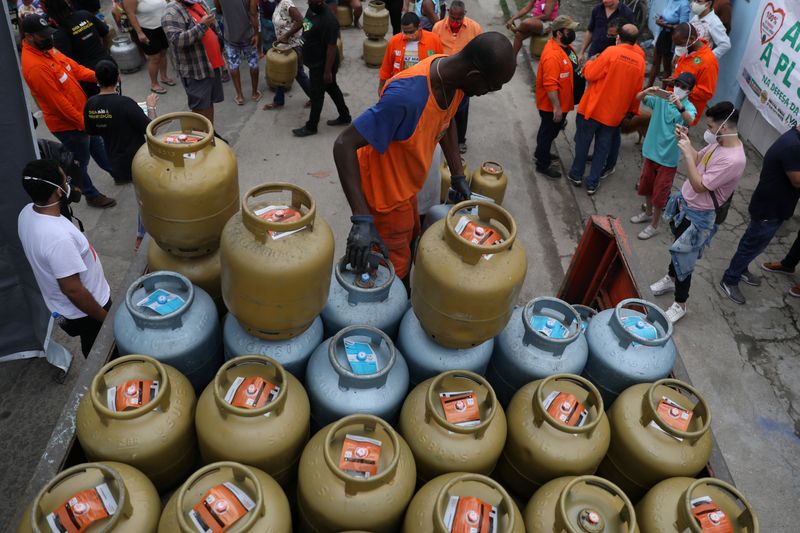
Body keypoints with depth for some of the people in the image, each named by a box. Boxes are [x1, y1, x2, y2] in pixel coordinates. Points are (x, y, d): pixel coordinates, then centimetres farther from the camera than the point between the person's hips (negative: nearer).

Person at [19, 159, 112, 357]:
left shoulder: (27, 212, -10)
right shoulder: (58, 237, -38)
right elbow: (72, 289, -31)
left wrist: (69, 197, 0)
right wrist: (105, 317, -19)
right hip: (84, 312, -8)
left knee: (93, 352, 31)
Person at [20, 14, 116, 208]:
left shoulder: (46, 48, -2)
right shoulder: (34, 66, -30)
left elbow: (73, 67, 4)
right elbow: (59, 103, -28)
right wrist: (83, 123, -21)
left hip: (81, 112, 9)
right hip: (67, 124, -9)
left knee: (96, 145, 28)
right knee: (81, 161, 11)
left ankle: (116, 173, 50)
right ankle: (91, 195, 31)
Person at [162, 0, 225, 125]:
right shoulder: (172, 13, -15)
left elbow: (212, 29, 24)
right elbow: (177, 40, -28)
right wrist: (201, 26, -29)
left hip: (211, 65, 8)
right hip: (195, 71, -8)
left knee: (209, 103, 16)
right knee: (200, 108, 0)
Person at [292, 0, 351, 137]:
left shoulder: (328, 20, -28)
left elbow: (331, 48, -25)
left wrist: (327, 71, -21)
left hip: (322, 65, -9)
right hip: (315, 62, 9)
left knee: (317, 95, 5)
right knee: (332, 88, 21)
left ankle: (311, 127, 21)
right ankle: (344, 117, 37)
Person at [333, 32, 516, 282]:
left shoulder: (453, 75, -12)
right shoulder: (408, 95, -38)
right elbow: (344, 145, -37)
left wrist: (458, 174, 6)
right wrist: (362, 218, -43)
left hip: (405, 185, 9)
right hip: (385, 192, -8)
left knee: (409, 241, 27)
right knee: (396, 268, 8)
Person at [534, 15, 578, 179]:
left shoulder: (566, 45, 1)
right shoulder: (552, 55, -30)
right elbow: (550, 85, -31)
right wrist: (556, 107, -27)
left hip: (562, 102, 9)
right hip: (552, 105, -9)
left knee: (550, 131, 24)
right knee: (549, 132, 7)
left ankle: (540, 154, 44)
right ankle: (543, 165, 23)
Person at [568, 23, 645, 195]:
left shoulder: (611, 52, -16)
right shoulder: (640, 60, -3)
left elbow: (590, 75, -14)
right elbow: (636, 91, 5)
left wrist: (589, 63, 6)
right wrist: (632, 110, 19)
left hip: (593, 108, -3)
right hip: (614, 114, 3)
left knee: (582, 142, 14)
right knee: (602, 148, 13)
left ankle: (576, 175, 26)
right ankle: (592, 183, 17)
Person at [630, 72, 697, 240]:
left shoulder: (689, 107, -13)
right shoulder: (661, 98, -4)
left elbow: (690, 121, -34)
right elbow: (638, 98, -12)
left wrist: (679, 106, -52)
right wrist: (647, 92, -34)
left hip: (668, 157, -4)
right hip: (651, 150, 4)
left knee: (660, 193, 5)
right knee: (646, 186, 21)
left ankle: (654, 225, 21)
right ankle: (648, 213, 44)